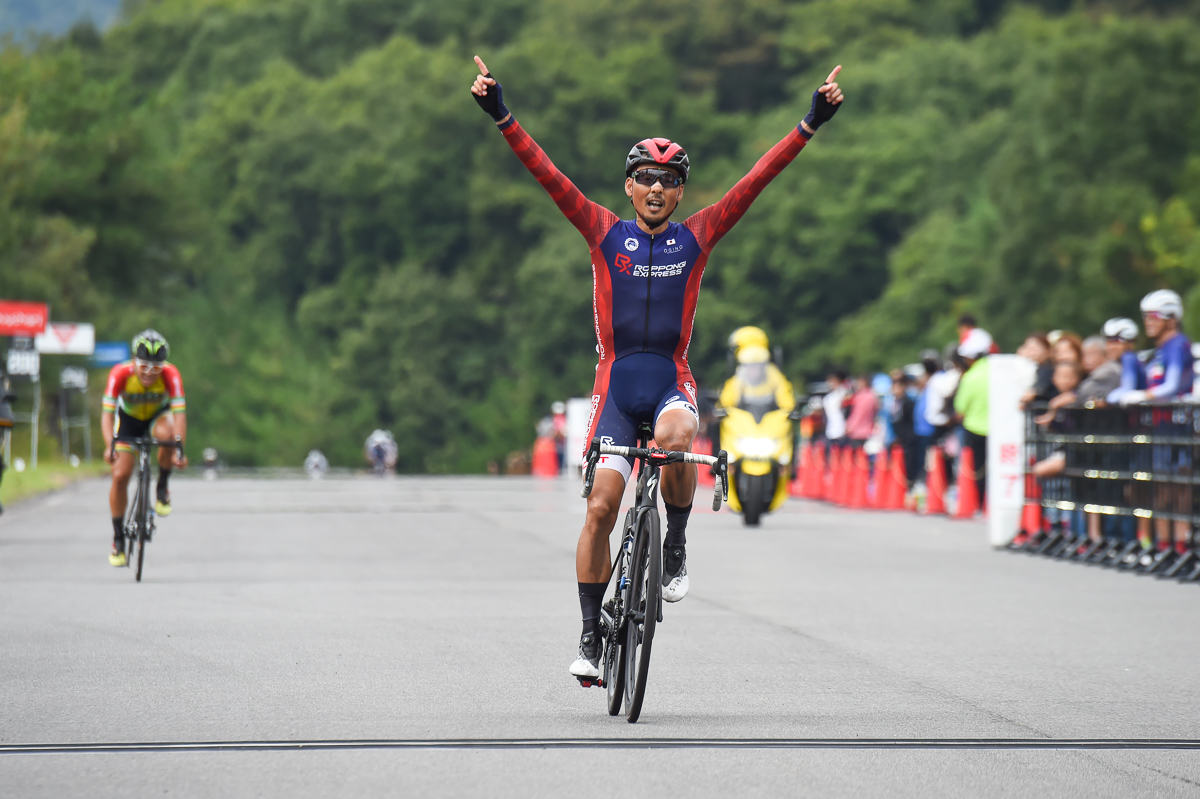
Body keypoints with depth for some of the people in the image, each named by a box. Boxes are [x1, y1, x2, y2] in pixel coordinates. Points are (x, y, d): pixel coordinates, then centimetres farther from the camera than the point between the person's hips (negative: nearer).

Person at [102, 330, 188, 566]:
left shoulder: (170, 375, -32)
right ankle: (118, 538, 6)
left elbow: (179, 412, -38)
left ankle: (162, 488, -10)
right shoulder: (121, 374, -32)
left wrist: (179, 447, -51)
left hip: (158, 415, 0)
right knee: (120, 475, -11)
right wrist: (110, 445, -52)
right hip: (128, 418, 0)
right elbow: (107, 413, -37)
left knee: (166, 433, -36)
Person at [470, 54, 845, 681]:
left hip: (671, 379, 0)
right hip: (616, 378, 0)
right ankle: (591, 636, 2)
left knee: (677, 440, -34)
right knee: (601, 506, -8)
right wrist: (500, 116, -14)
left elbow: (756, 181, -1)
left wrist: (812, 122, -7)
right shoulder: (605, 234, 3)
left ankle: (676, 546, -8)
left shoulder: (696, 239, 4)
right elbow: (546, 174, -4)